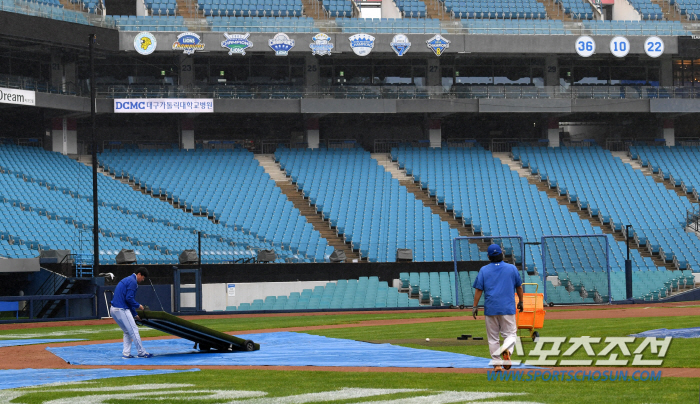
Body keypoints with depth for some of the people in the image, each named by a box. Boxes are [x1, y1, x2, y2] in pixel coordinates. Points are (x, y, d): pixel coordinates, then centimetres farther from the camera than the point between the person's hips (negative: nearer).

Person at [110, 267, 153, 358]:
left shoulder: (127, 280, 22)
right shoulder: (132, 282, -9)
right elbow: (129, 298, -18)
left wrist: (135, 315, 24)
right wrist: (138, 306, -2)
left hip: (113, 310, 10)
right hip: (121, 310, -10)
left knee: (127, 332, 16)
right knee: (133, 331, -4)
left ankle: (126, 353, 10)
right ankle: (142, 353, 0)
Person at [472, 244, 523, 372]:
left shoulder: (484, 270, 2)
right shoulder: (512, 268, 3)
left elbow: (478, 289, -1)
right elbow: (519, 287, 11)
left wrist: (475, 306, 3)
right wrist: (520, 301, 24)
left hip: (490, 308, 0)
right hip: (508, 308, 0)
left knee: (493, 337, 9)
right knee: (510, 334, 5)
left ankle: (496, 364, 5)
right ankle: (507, 350, -26)